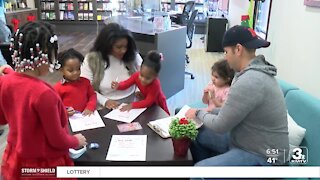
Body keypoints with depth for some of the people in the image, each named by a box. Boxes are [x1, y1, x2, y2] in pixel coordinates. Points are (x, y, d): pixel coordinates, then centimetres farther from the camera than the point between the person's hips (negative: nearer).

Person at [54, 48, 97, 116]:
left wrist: (90, 107, -1)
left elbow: (92, 95, 17)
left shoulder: (85, 82, 11)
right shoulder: (59, 87, 0)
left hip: (85, 116, 4)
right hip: (68, 119, -3)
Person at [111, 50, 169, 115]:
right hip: (147, 104, 3)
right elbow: (126, 83, -13)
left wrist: (132, 105, -39)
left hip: (158, 106, -3)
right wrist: (118, 86, -33)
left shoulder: (155, 85, -36)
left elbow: (148, 102, -34)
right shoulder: (137, 75, -23)